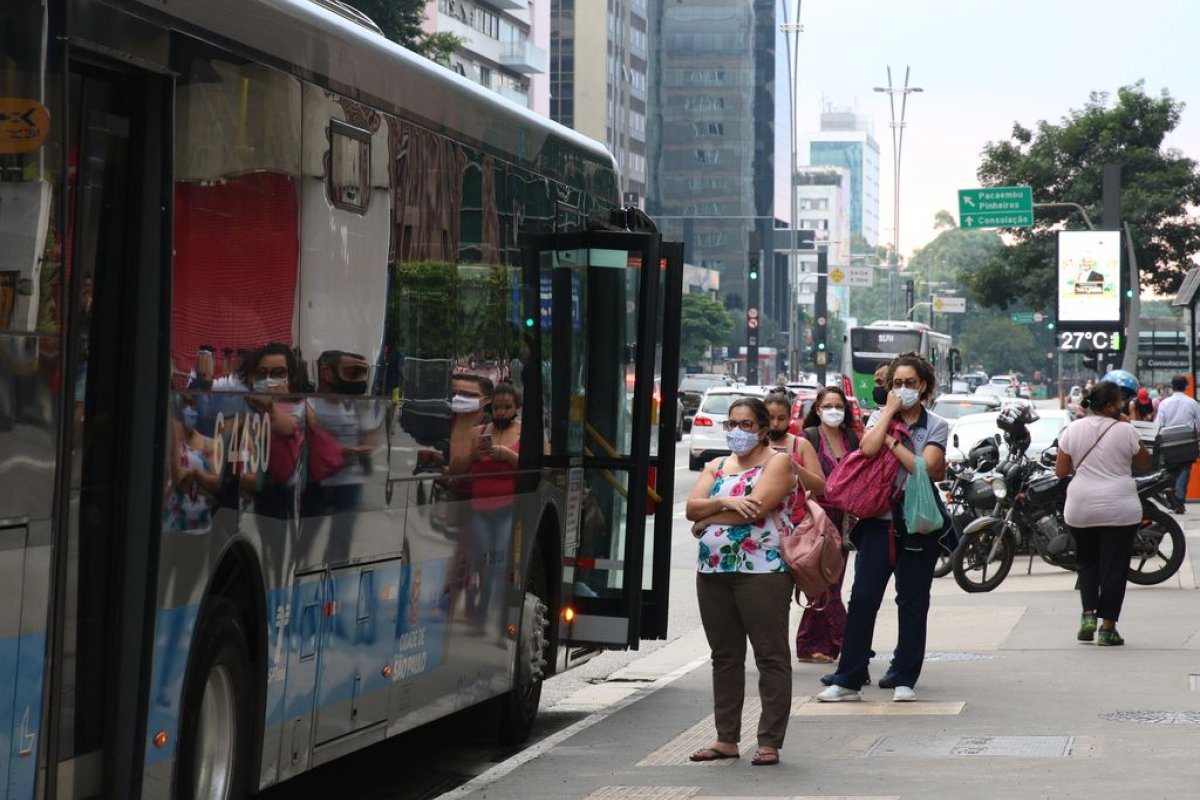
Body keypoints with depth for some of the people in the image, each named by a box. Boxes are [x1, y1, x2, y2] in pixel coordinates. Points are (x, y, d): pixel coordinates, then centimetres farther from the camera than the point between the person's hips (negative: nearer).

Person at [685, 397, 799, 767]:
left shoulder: (777, 462, 0)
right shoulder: (716, 467, 19)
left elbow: (756, 507, -15)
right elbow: (692, 506, 4)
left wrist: (707, 520, -4)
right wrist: (727, 503, -15)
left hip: (762, 571, -6)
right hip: (714, 571, 7)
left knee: (771, 656, -4)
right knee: (725, 657, 10)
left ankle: (770, 743, -3)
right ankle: (726, 739, 16)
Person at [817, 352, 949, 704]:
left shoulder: (936, 426, 4)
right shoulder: (880, 417, 8)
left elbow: (926, 467, -13)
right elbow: (868, 447, -14)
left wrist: (892, 442, -10)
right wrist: (890, 411, -8)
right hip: (879, 519, 1)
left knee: (912, 602, 6)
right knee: (863, 598, -5)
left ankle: (904, 678, 15)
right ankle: (848, 680, -2)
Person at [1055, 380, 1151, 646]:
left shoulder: (1072, 430, 0)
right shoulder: (1125, 431, -8)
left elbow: (1060, 470, 4)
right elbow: (1144, 462, 6)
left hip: (1080, 510, 3)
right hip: (1119, 510, -3)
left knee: (1088, 563, 19)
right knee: (1114, 567, 4)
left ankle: (1088, 615, 4)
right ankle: (1107, 628, 4)